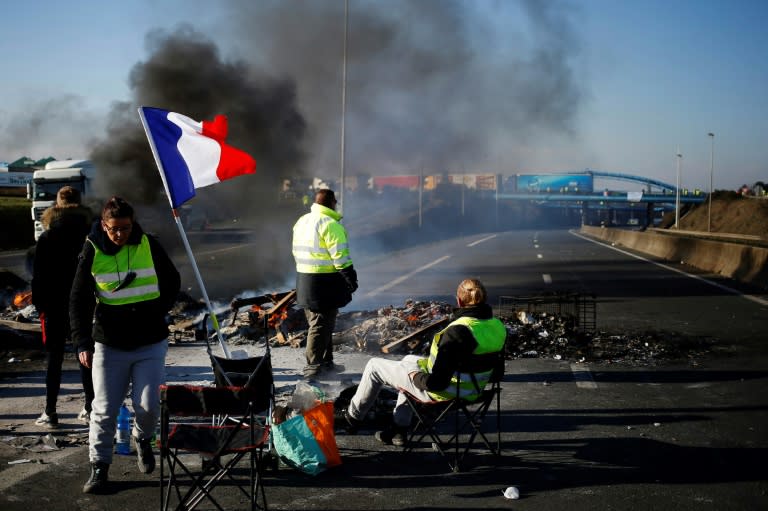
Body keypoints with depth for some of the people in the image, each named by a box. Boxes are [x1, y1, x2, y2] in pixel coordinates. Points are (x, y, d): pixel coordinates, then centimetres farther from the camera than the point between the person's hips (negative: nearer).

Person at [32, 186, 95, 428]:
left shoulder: (46, 239, -5)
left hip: (55, 308, -2)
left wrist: (39, 304, 2)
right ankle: (90, 408, 13)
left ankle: (50, 413, 3)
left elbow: (38, 277, -5)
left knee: (54, 358, 3)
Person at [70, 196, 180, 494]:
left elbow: (172, 282, 13)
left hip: (150, 343, 0)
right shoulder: (92, 252, -5)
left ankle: (143, 439, 29)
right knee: (104, 409, 1)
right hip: (109, 345, 0)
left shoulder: (149, 246, -3)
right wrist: (83, 343, -8)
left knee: (148, 405, -3)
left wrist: (158, 311, 4)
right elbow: (79, 301, -1)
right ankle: (99, 467, 15)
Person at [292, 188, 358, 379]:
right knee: (322, 326, -4)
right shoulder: (330, 224, -16)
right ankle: (313, 367, -3)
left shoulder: (302, 222, 13)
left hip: (305, 280, 9)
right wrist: (350, 278, -12)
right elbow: (340, 256, -18)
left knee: (316, 322, 17)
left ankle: (326, 363, 26)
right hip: (325, 283, -9)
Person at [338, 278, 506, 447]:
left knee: (374, 366, 10)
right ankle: (399, 430, 35)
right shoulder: (498, 326, -8)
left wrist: (415, 377, -10)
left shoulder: (458, 331, -33)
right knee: (409, 359, 33)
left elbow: (436, 383, -32)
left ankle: (353, 417, 33)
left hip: (441, 393, -8)